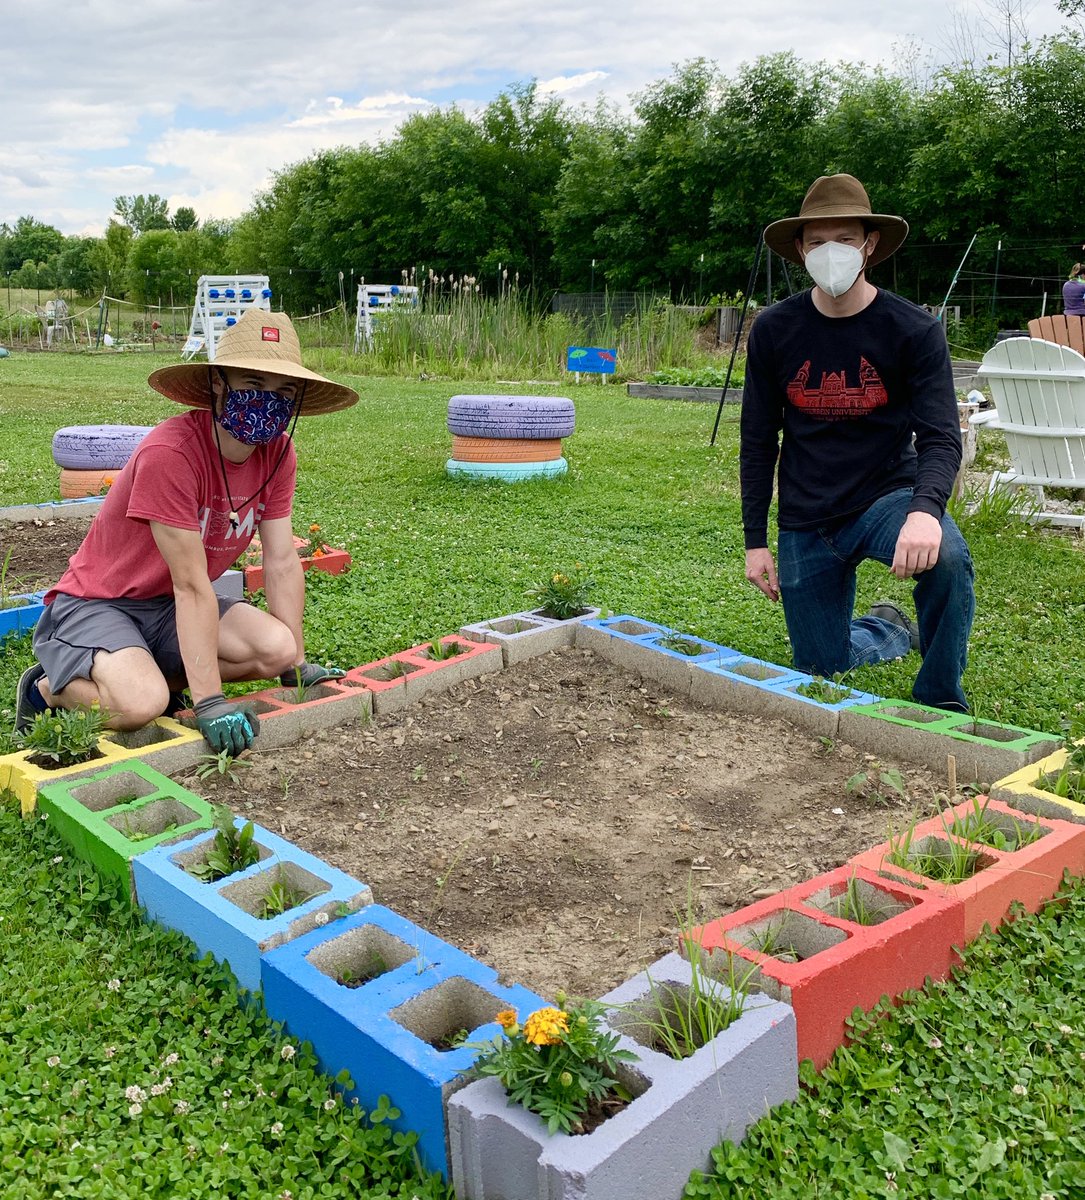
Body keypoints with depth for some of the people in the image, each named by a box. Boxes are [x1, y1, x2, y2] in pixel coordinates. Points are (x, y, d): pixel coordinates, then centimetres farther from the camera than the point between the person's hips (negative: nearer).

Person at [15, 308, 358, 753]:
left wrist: (297, 666, -3)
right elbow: (192, 585, -30)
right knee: (140, 705, -32)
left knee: (278, 648, -18)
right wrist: (209, 701, -29)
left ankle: (153, 677, 4)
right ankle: (48, 688, 1)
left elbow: (282, 561, -3)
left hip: (168, 609, 7)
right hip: (93, 604, -6)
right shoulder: (169, 453, -28)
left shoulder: (277, 453, -7)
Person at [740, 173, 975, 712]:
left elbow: (941, 438, -16)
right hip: (805, 522, 3)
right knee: (821, 676, 7)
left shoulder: (915, 331, -10)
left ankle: (941, 700, -11)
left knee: (946, 557, -37)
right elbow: (757, 441, 3)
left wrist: (925, 509, -37)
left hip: (887, 495, -2)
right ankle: (890, 629, 42)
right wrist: (755, 541, 1)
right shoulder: (773, 331, -4)